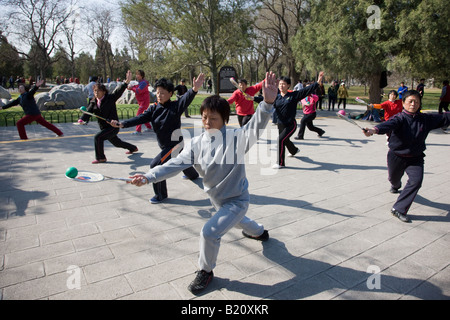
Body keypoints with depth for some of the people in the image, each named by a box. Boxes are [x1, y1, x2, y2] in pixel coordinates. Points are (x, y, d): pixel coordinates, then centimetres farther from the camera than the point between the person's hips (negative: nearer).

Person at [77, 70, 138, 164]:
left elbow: (119, 91, -23)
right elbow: (88, 111, -9)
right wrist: (82, 119, -30)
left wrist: (127, 81, -37)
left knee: (98, 137, -20)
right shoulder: (94, 102, 3)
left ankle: (101, 158, -4)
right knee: (117, 143, 24)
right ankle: (133, 148, 49)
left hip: (113, 126, -7)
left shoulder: (110, 98, -11)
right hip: (104, 127, 7)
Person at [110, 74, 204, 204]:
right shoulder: (154, 108, -1)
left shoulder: (175, 106, -18)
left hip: (175, 145, -7)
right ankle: (194, 176, 62)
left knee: (156, 165, -17)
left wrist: (194, 89, -57)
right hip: (165, 146, 7)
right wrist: (122, 124, -23)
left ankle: (161, 195, 2)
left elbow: (186, 99, -36)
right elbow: (140, 118, -9)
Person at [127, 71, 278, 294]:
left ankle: (206, 271, 13)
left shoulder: (235, 138, -25)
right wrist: (148, 177, -30)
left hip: (237, 200, -7)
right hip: (217, 199, 7)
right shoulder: (197, 143, -12)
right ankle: (259, 232, 70)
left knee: (209, 233, -19)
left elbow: (255, 129, -43)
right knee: (236, 221, 34)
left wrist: (267, 103, -61)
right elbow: (176, 163, -18)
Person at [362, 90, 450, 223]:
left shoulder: (426, 119, -3)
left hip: (415, 158, 2)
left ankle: (399, 208, -11)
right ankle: (396, 186, 61)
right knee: (393, 178, 19)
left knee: (416, 180, -19)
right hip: (396, 156, -2)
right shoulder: (400, 118, -17)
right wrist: (374, 130, -58)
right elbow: (389, 124, -37)